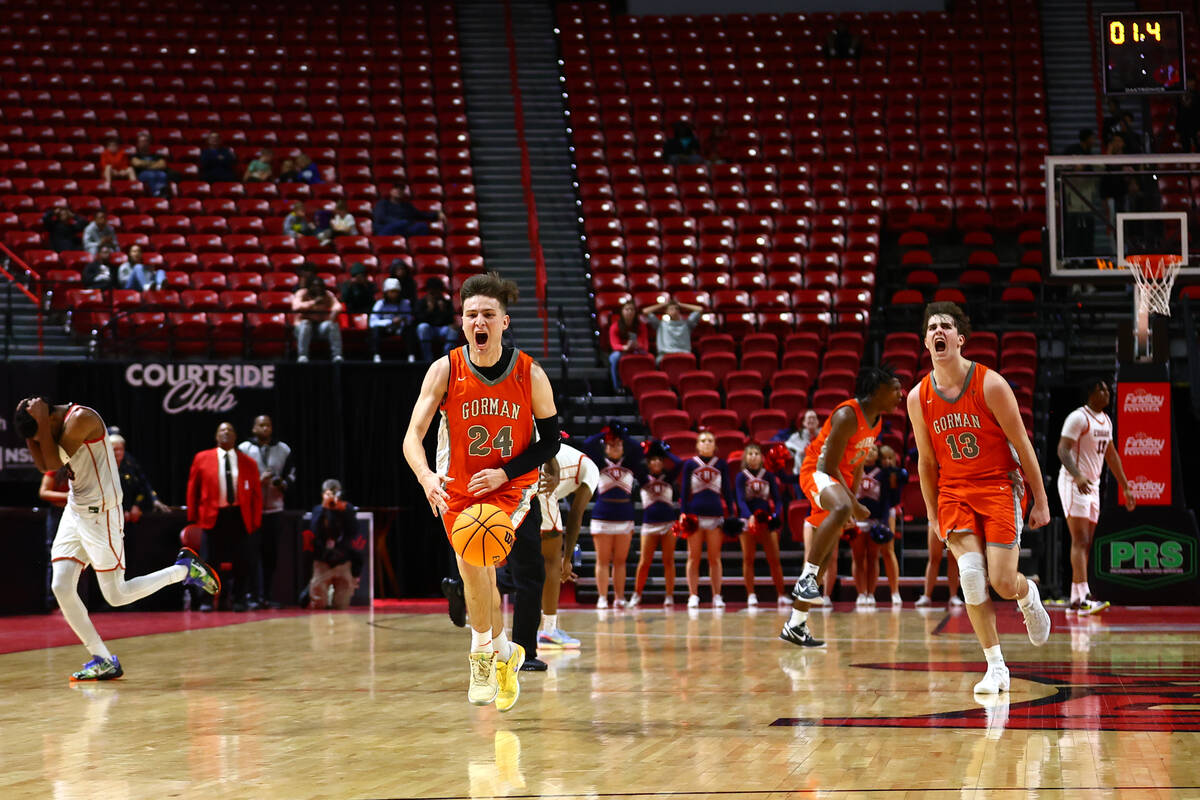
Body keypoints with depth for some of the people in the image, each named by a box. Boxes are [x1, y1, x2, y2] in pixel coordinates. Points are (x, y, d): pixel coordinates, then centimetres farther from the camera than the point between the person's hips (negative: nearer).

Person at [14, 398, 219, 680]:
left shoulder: (81, 419, -20)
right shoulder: (62, 422, 8)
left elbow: (53, 463, -22)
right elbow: (43, 465, 8)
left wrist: (41, 421, -20)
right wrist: (31, 425, -1)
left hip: (101, 514, -9)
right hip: (75, 511, 9)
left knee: (116, 595, -3)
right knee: (61, 587, -1)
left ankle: (185, 569, 15)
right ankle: (104, 661, 7)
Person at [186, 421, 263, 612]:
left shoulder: (248, 462, 9)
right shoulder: (202, 458, 6)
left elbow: (256, 494, 10)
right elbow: (192, 488, 9)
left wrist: (256, 521, 2)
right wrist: (193, 516, 3)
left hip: (240, 516, 1)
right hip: (214, 517, -1)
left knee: (241, 561, -1)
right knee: (211, 560, -2)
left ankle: (239, 600, 9)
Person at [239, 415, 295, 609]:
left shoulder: (283, 450, 11)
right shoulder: (243, 449, 1)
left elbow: (291, 474, 17)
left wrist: (283, 484, -5)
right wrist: (258, 481, -13)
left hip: (275, 508, 3)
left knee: (271, 553, 3)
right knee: (253, 553, -8)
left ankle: (266, 595, 10)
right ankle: (254, 594, -6)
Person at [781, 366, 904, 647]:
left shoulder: (876, 419, 8)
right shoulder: (847, 415, -20)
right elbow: (829, 465, -21)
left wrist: (853, 499, 9)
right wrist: (854, 506, -20)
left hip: (839, 479, 9)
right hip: (817, 473, -9)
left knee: (826, 554, 6)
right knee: (841, 509, -41)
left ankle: (795, 626, 12)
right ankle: (807, 578, -37)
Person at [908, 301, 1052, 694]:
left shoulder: (990, 385, -13)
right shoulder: (918, 398, -3)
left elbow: (1022, 445, -7)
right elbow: (927, 462, 9)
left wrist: (1040, 501, -4)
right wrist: (933, 515, 12)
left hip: (1000, 486, -2)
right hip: (954, 491, 2)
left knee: (1003, 581, -10)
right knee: (971, 572, -16)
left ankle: (1028, 595, 30)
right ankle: (995, 667, -5)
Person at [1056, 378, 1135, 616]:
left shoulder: (1106, 421, 15)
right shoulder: (1078, 418, -12)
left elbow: (1111, 455, 23)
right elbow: (1063, 449, -21)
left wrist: (1125, 487, 23)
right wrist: (1077, 475, -37)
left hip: (1093, 485, 9)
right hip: (1074, 483, -9)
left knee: (1085, 544, 7)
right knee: (1080, 541, -17)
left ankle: (1075, 600, 10)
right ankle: (1084, 598, -25)